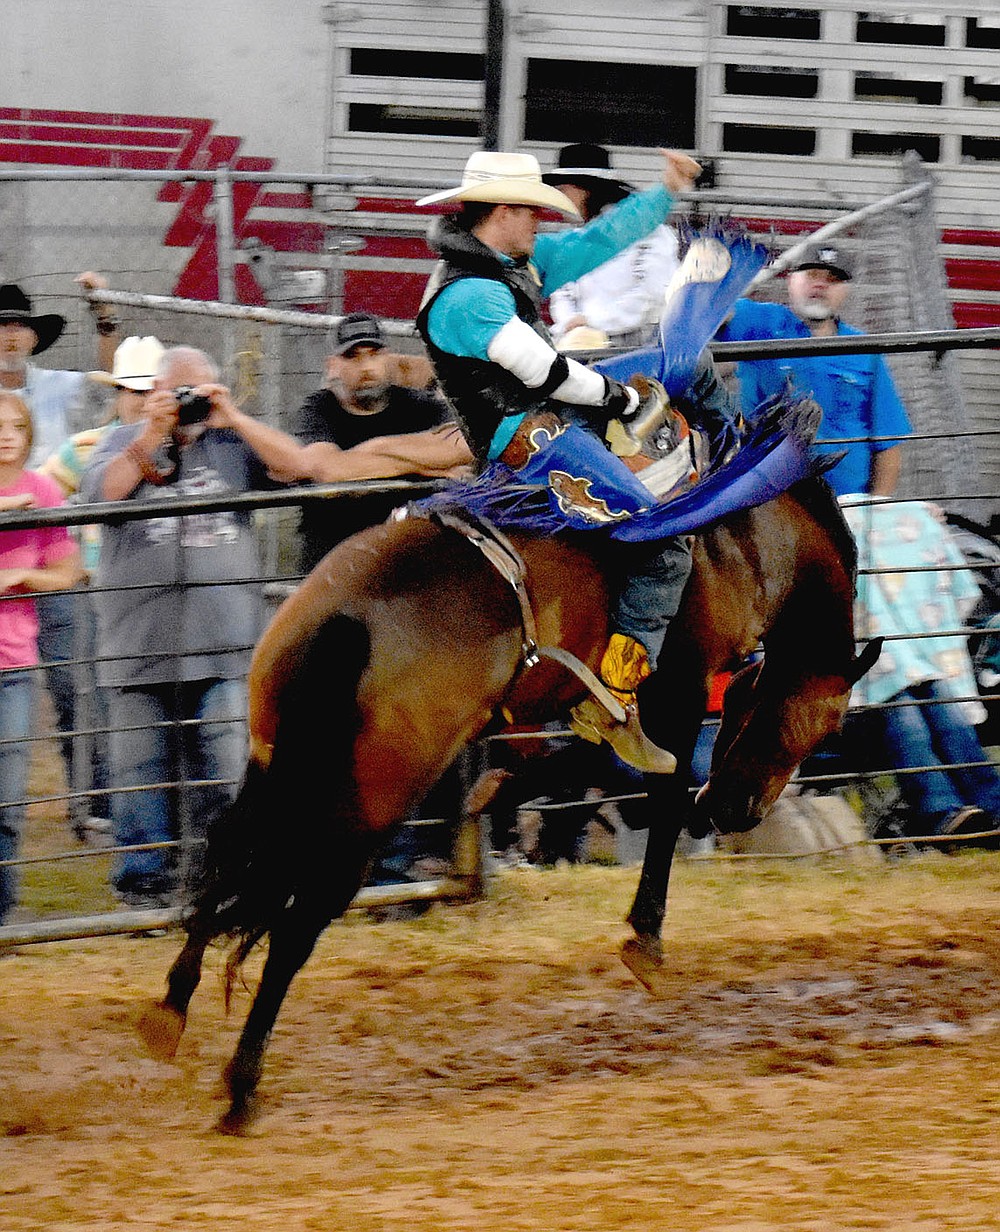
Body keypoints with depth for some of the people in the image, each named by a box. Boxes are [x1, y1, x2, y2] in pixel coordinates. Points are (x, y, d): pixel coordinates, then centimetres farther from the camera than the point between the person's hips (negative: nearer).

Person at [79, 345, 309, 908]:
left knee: (224, 767, -1)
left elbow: (297, 463, -2)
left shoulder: (233, 443, 11)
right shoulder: (123, 442, 11)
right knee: (142, 767, 3)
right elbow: (100, 492, -8)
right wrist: (153, 434, -11)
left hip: (223, 643, 0)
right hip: (140, 644, 0)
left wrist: (232, 417, -7)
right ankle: (143, 879, 11)